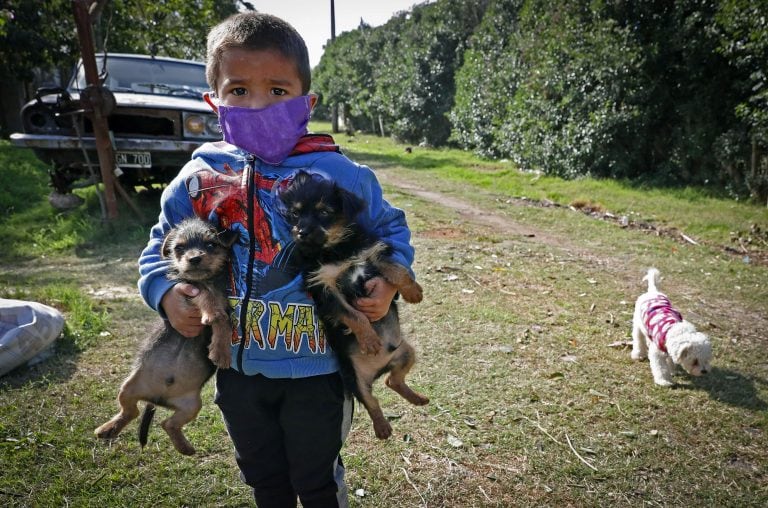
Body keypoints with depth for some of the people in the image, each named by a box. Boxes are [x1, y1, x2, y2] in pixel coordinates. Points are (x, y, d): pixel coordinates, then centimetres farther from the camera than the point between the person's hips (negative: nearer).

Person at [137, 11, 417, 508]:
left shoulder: (338, 174, -14)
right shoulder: (200, 178, -7)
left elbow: (391, 228, 1)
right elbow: (161, 247, 6)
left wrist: (388, 281, -16)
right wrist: (166, 294, -14)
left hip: (316, 368, -3)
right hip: (237, 366, 3)